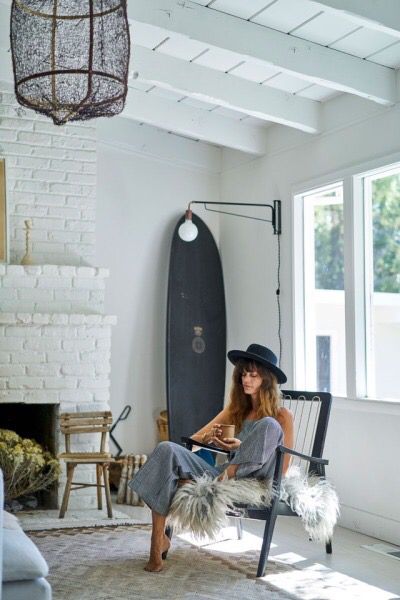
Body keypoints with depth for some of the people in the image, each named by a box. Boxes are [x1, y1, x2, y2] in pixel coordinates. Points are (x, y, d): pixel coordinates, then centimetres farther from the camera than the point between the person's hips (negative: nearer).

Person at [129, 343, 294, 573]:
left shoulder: (282, 415, 6)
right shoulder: (236, 410, 20)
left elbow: (282, 467, 0)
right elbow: (194, 439, 15)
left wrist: (244, 448, -12)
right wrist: (209, 438, -9)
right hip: (223, 477, 4)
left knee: (268, 426, -26)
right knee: (167, 449, -19)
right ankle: (159, 539, -23)